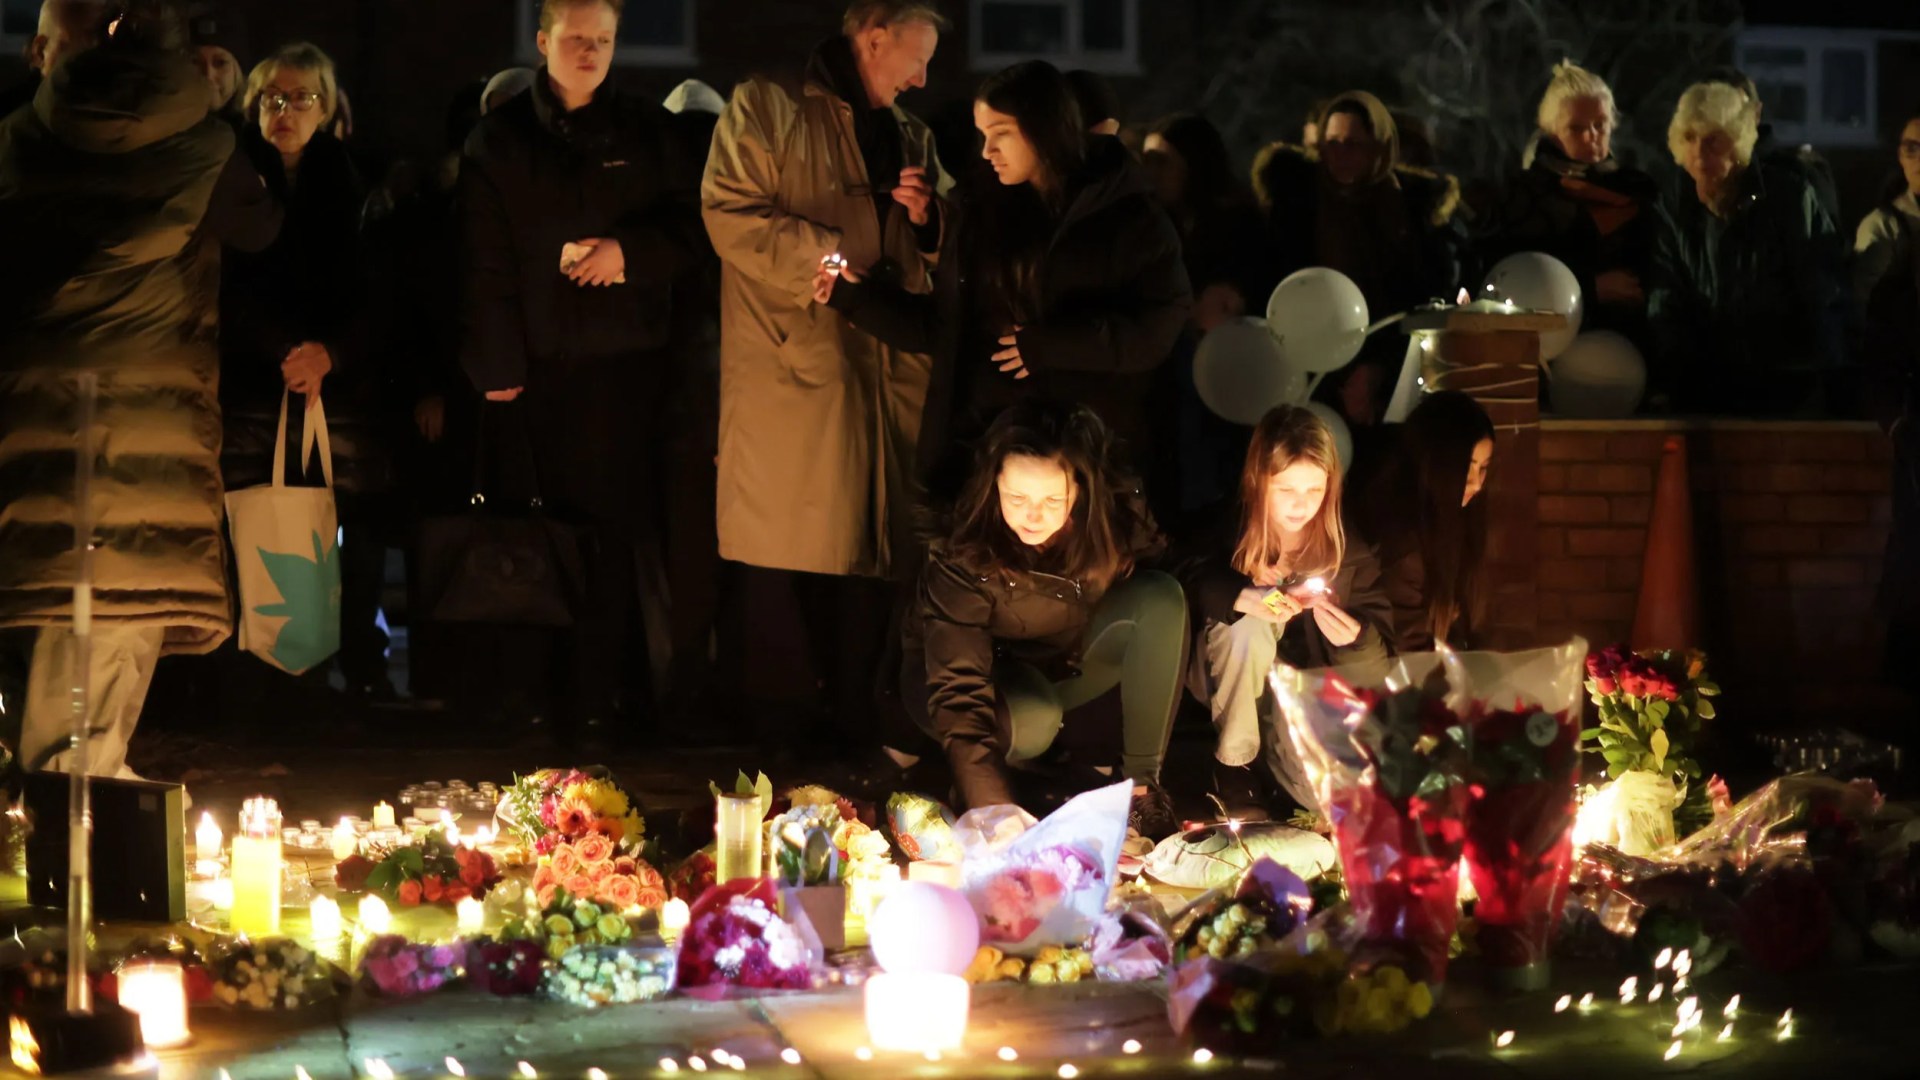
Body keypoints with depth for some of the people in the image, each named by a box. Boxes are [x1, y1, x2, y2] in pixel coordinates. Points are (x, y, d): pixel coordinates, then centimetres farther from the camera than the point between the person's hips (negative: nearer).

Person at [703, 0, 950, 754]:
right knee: (785, 557, -7)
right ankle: (783, 741, -2)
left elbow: (945, 255, 29)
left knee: (873, 551, 4)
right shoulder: (767, 109, 2)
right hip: (792, 370, -6)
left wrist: (928, 217, 7)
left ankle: (857, 732, 10)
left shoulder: (910, 136, 23)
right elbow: (730, 214, -10)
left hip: (888, 374, 6)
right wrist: (825, 256, -15)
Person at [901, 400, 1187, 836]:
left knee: (1161, 598, -25)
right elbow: (960, 692, -39)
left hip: (1064, 662, 4)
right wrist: (995, 811, -49)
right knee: (1033, 721, -39)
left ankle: (1142, 781, -16)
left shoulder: (1115, 517, -25)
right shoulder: (961, 556, -34)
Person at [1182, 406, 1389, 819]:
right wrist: (1241, 597, -41)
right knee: (1247, 628, -35)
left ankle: (1272, 744, 13)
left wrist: (1355, 638, -33)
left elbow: (1380, 645, -9)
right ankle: (1235, 766, -15)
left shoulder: (1347, 551, -12)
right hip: (1229, 681, -1)